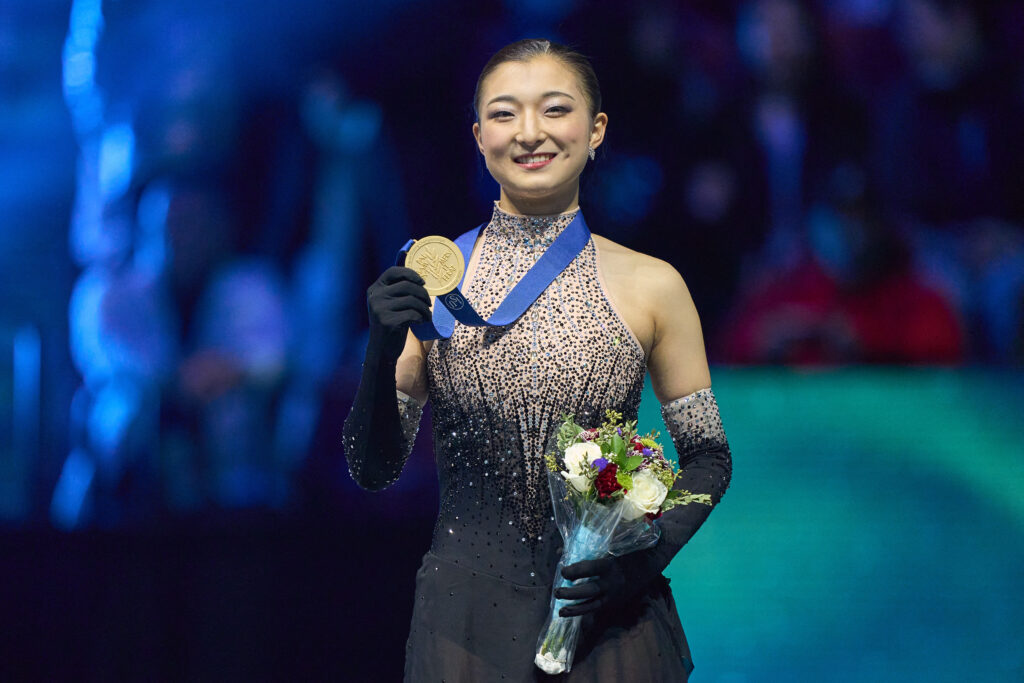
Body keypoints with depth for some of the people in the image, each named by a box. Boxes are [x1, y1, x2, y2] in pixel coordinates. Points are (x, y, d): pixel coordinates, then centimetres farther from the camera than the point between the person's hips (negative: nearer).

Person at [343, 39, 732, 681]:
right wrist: (383, 356, -16)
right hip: (467, 621, 0)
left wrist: (650, 553, -11)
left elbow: (709, 458, 6)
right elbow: (374, 469, 1)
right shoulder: (430, 279, 0)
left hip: (609, 621, 0)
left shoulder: (651, 286, -1)